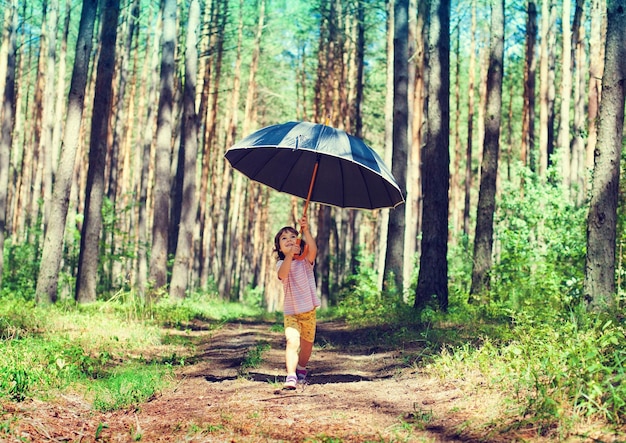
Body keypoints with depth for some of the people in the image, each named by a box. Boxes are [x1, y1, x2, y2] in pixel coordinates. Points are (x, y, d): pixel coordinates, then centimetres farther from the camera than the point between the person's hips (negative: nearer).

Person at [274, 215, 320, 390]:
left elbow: (313, 250, -27)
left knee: (307, 343, 14)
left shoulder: (305, 261, -4)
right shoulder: (281, 263, -6)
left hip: (309, 311, 2)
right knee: (292, 342, -22)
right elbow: (282, 275, -31)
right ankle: (291, 376, -28)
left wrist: (306, 230, -39)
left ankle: (301, 369, 39)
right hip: (291, 312, -2)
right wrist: (289, 255, -46)